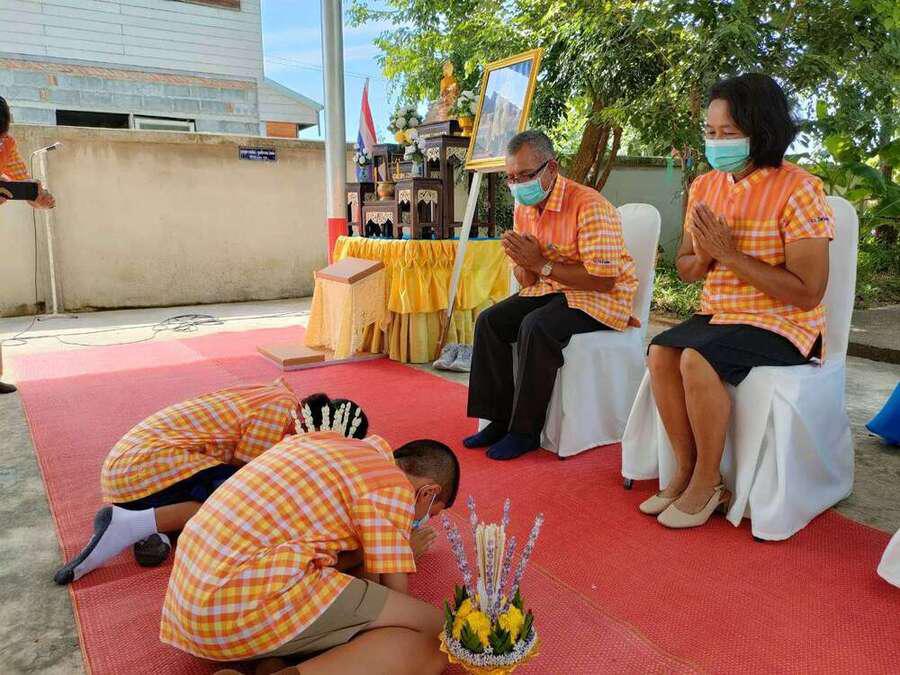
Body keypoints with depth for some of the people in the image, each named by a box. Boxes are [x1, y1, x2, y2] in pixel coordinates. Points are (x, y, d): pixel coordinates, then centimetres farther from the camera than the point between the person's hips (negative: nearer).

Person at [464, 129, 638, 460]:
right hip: (550, 290, 8)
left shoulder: (589, 206, -21)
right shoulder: (523, 208, 6)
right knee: (489, 321, -9)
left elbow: (604, 280, -26)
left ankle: (525, 431, -17)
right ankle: (499, 420, -4)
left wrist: (541, 264, -22)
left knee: (536, 327, -32)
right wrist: (524, 263, -14)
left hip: (602, 298, -8)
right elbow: (527, 280, 12)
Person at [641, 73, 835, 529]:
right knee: (660, 353, -19)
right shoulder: (704, 187, 6)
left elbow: (808, 293, -20)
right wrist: (702, 257, -11)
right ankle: (686, 472, -5)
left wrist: (730, 254, -22)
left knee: (697, 359, -29)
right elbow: (685, 269, 14)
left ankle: (707, 482, -9)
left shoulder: (798, 189, -15)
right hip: (718, 314, 6)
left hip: (783, 323, -6)